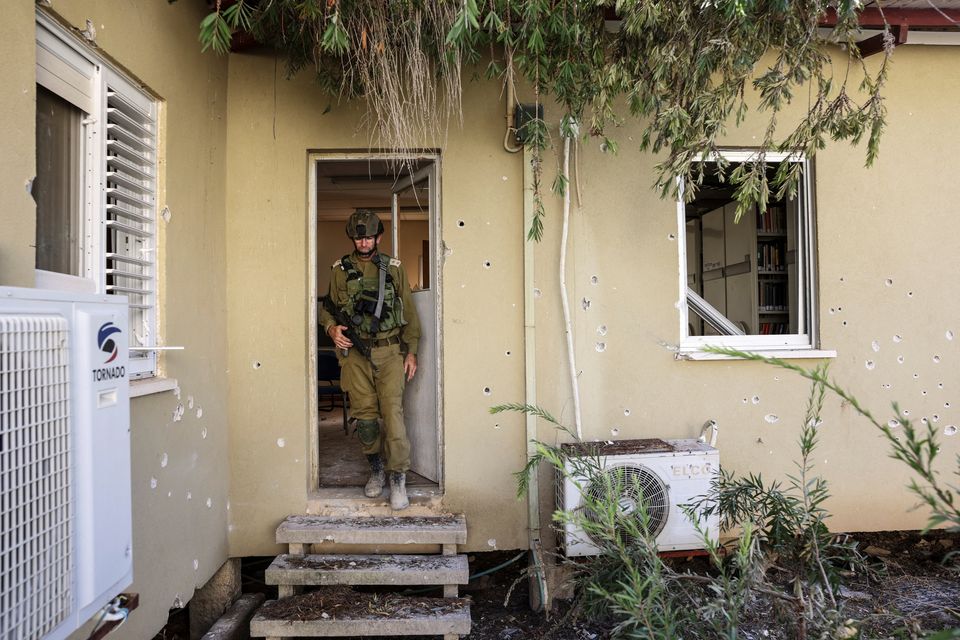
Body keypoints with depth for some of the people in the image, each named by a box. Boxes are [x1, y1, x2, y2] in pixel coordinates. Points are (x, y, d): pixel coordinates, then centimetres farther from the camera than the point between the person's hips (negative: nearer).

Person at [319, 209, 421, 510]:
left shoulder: (393, 268, 5)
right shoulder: (340, 269, 8)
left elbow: (408, 312, 6)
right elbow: (327, 308, 14)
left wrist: (411, 352, 2)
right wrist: (332, 328, -8)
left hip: (389, 352, -1)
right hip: (355, 352, 2)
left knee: (392, 412, -8)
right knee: (364, 414, 5)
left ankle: (398, 478, 1)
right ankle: (376, 468, 24)